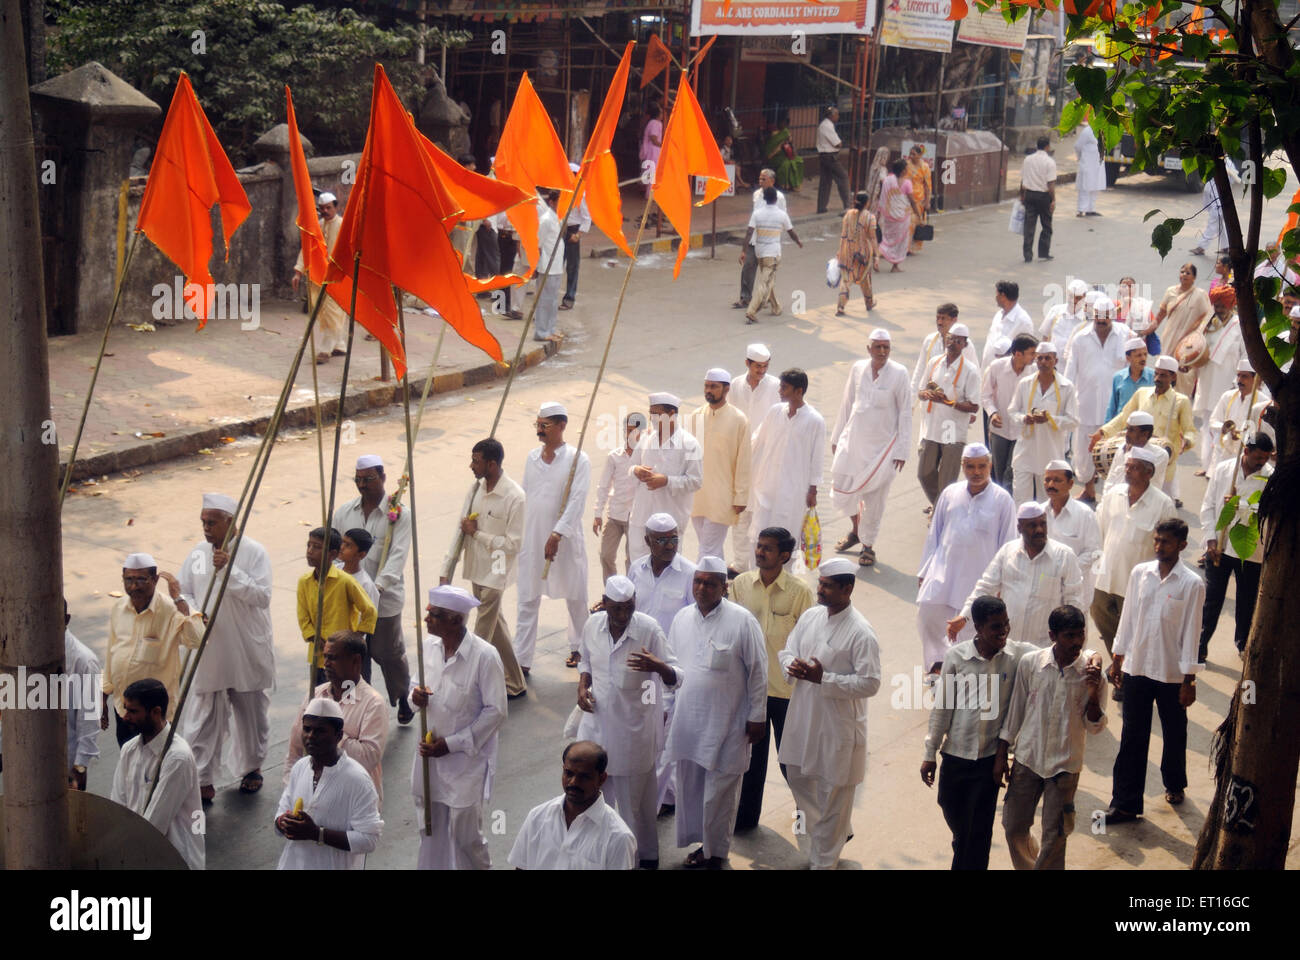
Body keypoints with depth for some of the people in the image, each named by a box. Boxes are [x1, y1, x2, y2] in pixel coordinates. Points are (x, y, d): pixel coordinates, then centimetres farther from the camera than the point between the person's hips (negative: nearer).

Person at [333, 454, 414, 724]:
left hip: (385, 599, -4)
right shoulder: (344, 512, 6)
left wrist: (378, 585, -30)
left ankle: (403, 699, 30)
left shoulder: (398, 514, -8)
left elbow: (397, 556, -17)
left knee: (389, 653, 8)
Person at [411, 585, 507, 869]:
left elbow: (496, 711, -15)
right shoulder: (429, 645, -3)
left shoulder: (484, 656, -20)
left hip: (466, 758, -5)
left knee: (464, 831, 3)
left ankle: (479, 866, 28)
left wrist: (451, 744, -15)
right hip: (429, 751, 6)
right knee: (430, 826, 17)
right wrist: (416, 694, -12)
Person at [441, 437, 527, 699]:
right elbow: (460, 528, 5)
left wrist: (477, 533, -15)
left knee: (482, 636, -4)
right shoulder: (477, 487, 2)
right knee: (496, 628, 17)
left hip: (494, 574, -8)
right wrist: (446, 572, 2)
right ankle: (515, 684, 31)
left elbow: (514, 544, -19)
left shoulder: (514, 497, -20)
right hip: (476, 570, 8)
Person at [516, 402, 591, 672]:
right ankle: (521, 660, 7)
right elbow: (525, 496, 14)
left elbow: (577, 502, -17)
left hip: (565, 539, -4)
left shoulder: (578, 460, -10)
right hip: (531, 538, 4)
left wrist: (557, 534, -23)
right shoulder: (532, 456, 7)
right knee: (527, 601, 4)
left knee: (575, 598, 12)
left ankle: (579, 648, 32)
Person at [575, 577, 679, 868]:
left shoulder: (649, 629, -19)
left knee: (636, 799, 10)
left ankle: (647, 855, 31)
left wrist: (658, 666, -38)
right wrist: (582, 686, -6)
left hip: (634, 730, -4)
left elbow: (675, 678, -17)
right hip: (597, 722, 4)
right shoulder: (593, 625, -6)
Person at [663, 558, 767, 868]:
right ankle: (703, 844, 31)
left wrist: (757, 717, -6)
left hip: (727, 724, -5)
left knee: (719, 793, 3)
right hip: (688, 720, 5)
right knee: (689, 787, 13)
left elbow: (758, 671, -7)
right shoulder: (682, 618, 4)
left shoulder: (742, 621, -12)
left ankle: (716, 853, 20)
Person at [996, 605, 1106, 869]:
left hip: (1065, 765, -2)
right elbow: (1014, 712, 3)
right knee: (1013, 827, 13)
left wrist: (1093, 694, -23)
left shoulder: (1092, 670, -11)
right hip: (1028, 758, 2)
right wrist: (1001, 756, 5)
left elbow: (1095, 727, -6)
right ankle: (1027, 867, 40)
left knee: (1054, 838, 4)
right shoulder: (1030, 663, -9)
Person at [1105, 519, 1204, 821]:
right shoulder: (1140, 573, -1)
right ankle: (1126, 803, 9)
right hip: (1137, 668, 2)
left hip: (1172, 673, -2)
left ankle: (1174, 783, 41)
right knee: (1132, 738, 4)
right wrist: (1117, 660, 9)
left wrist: (1189, 680, -7)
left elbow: (1192, 633, -9)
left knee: (1174, 734, 16)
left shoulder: (1192, 584, -11)